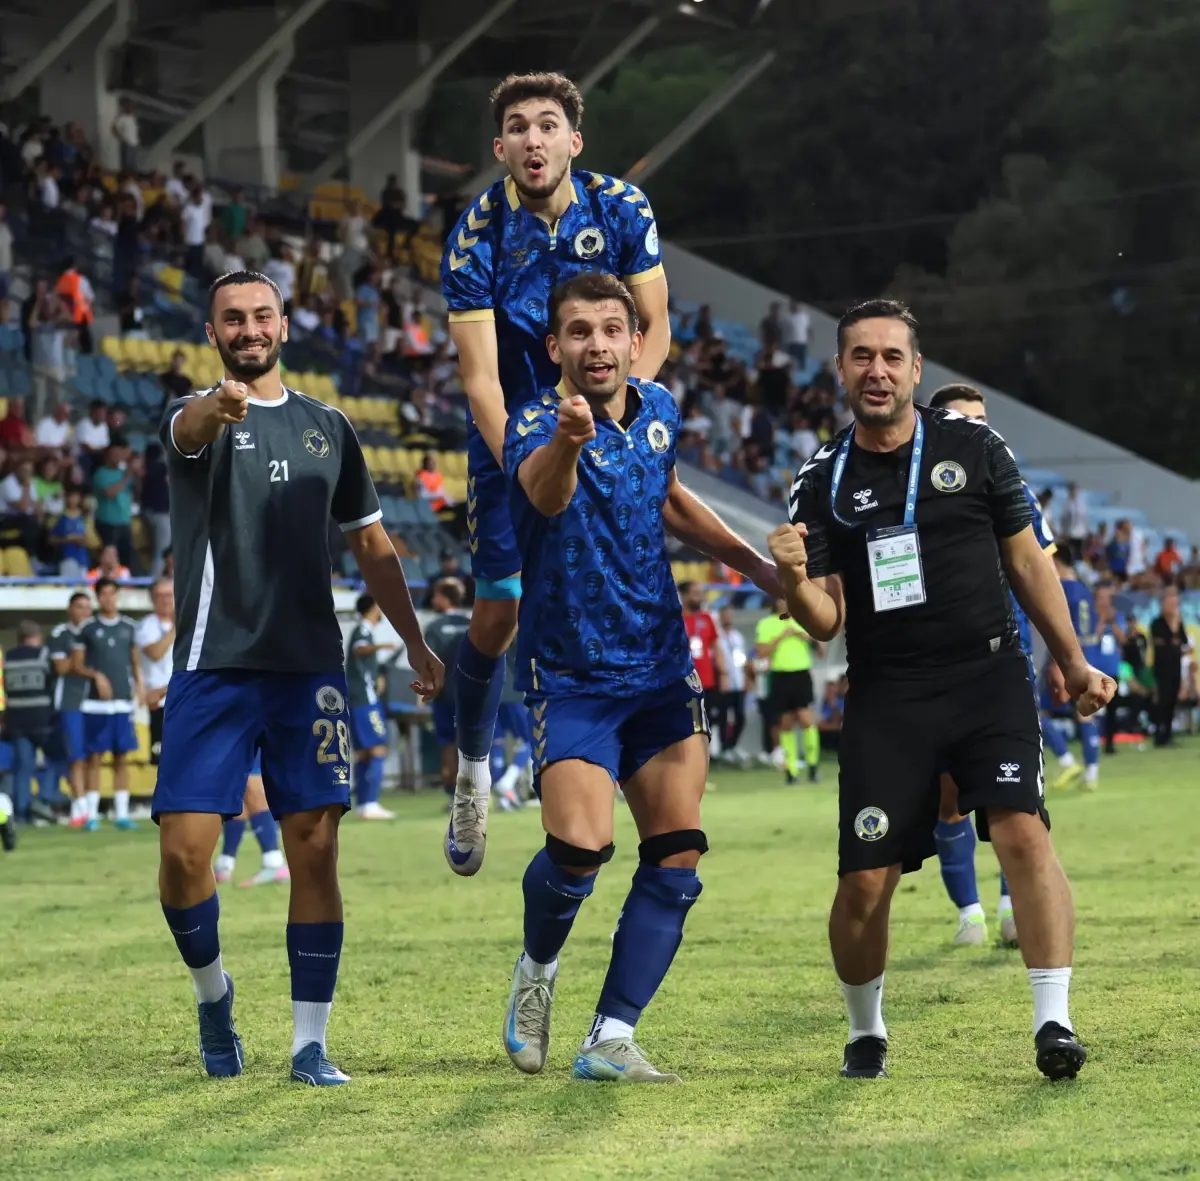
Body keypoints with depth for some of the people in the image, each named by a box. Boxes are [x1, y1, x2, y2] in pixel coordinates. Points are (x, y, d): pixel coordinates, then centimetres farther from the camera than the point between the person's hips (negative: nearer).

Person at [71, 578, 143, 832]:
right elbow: (75, 665, 3)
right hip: (96, 704, -2)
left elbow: (135, 662, 14)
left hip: (124, 702, 2)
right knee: (95, 757, -2)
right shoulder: (88, 628, 1)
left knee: (122, 758, 4)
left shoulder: (129, 627, 9)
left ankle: (121, 813, 8)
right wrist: (96, 675, -14)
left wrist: (139, 686, -1)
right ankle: (92, 814, 1)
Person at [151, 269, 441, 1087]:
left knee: (315, 848, -3)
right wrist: (219, 405, -51)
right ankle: (213, 990, 19)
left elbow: (371, 544, 21)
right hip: (213, 667, -2)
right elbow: (188, 429, -26)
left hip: (308, 667, 3)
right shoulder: (199, 417, 1)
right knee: (185, 848, -8)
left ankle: (310, 1044, 4)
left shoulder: (328, 427, 13)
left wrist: (417, 644, 17)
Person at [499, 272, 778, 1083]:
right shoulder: (536, 424, -16)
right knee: (580, 850, -20)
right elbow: (544, 492, -41)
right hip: (571, 675, -5)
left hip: (662, 667, 5)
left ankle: (611, 1040, 3)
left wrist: (756, 564, 20)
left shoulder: (658, 412, 4)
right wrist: (568, 438, -64)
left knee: (675, 863, -4)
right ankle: (539, 968, 12)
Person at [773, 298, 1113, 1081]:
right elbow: (828, 622, 1)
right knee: (865, 883, -4)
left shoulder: (974, 448, 4)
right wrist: (795, 582, -21)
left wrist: (1073, 661, 12)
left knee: (1024, 833, -20)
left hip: (990, 676, 0)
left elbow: (1026, 561, 13)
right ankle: (867, 1032, 20)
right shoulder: (822, 485, 4)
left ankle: (1054, 1023, -18)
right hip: (886, 699, 1)